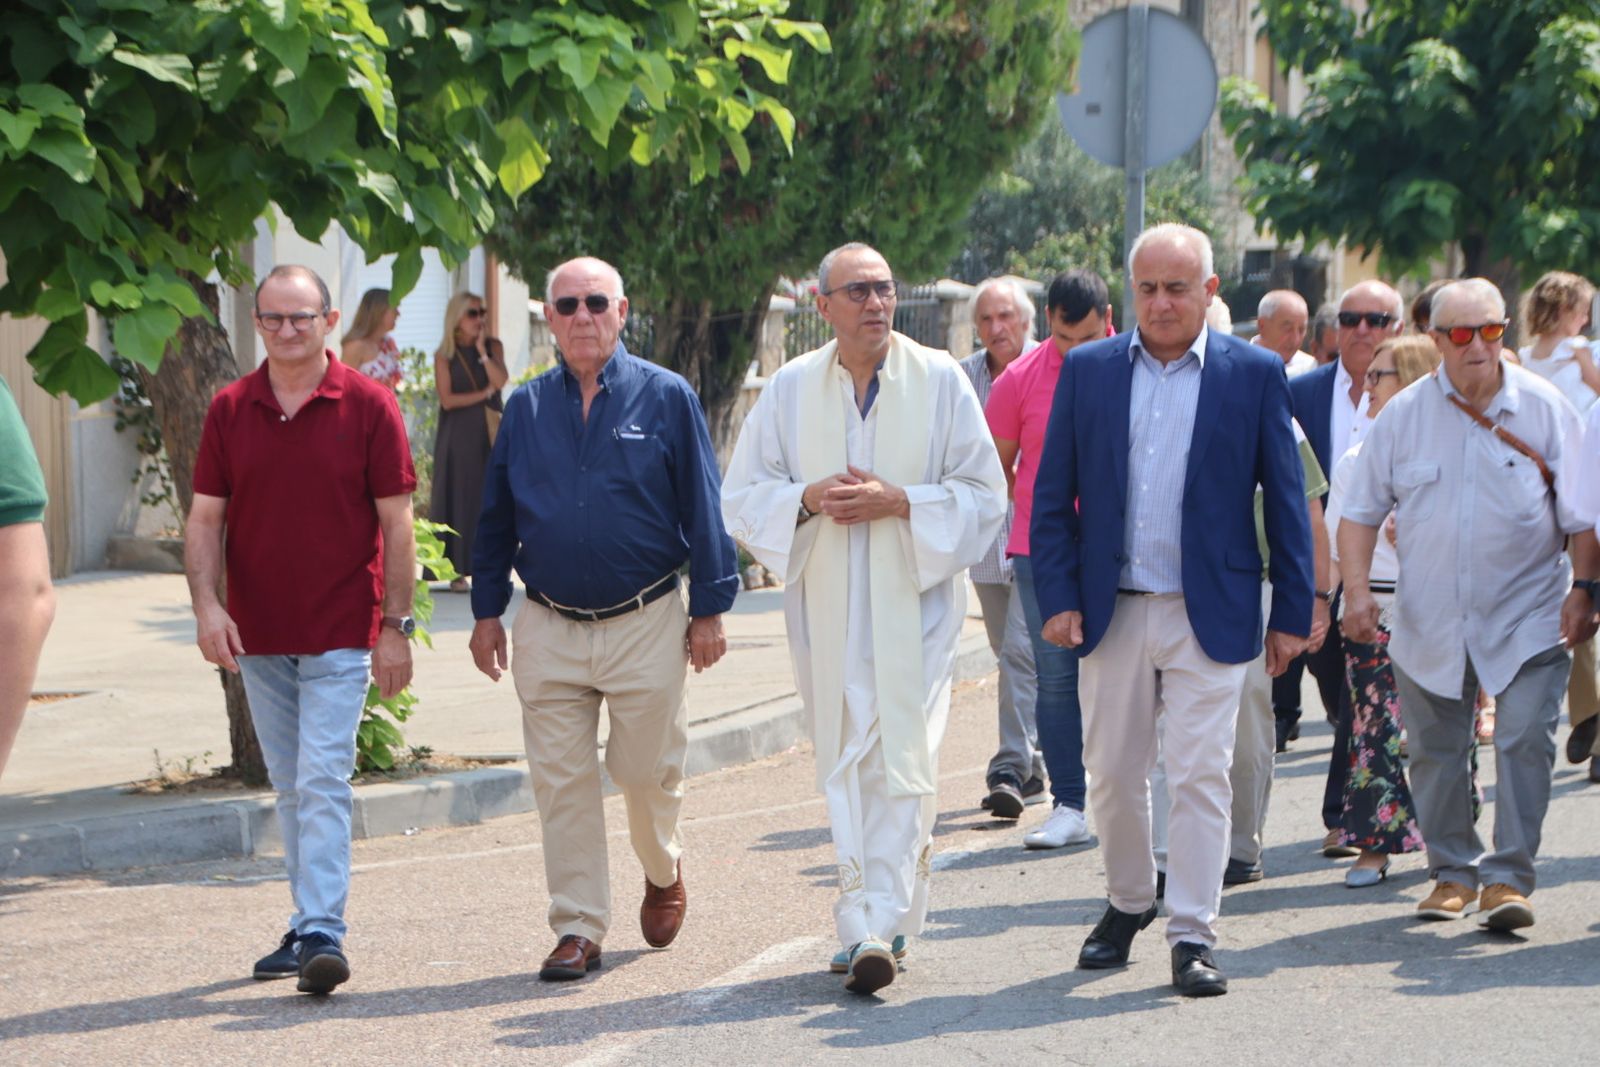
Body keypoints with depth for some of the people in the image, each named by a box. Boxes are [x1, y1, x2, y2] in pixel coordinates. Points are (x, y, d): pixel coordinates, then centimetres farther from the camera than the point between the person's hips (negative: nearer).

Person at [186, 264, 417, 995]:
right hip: (257, 636, 4)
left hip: (341, 633, -4)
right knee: (290, 789, 13)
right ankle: (307, 926, 23)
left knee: (323, 781, -12)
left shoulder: (367, 406, -5)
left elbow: (395, 521, -4)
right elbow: (204, 517, 5)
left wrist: (396, 625, -8)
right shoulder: (229, 411, 4)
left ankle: (323, 934, -14)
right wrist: (207, 605, -10)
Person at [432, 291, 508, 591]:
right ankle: (457, 571, -2)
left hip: (490, 432, 2)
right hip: (458, 435, -2)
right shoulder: (444, 355, 1)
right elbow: (447, 399, -7)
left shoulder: (493, 347, 8)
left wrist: (481, 350, -11)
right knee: (459, 498, -3)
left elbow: (501, 381, -8)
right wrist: (484, 393, -6)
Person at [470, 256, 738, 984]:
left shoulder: (667, 398, -1)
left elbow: (701, 508, 1)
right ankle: (578, 928, 9)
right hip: (548, 626, 2)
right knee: (560, 782, 1)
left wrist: (709, 608, -2)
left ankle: (663, 872, 34)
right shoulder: (526, 408, 7)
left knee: (647, 771, 4)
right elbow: (496, 516, 13)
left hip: (645, 622, -2)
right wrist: (487, 610, 10)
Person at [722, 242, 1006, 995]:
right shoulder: (790, 388, 6)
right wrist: (809, 498, -11)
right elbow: (742, 495, 8)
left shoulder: (940, 380, 0)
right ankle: (874, 920, 16)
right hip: (826, 607, 3)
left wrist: (898, 501, -15)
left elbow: (985, 494, -1)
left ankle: (877, 926, -14)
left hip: (913, 600, -3)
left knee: (901, 762, -11)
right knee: (845, 767, 6)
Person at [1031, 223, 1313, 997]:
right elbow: (1052, 497, 7)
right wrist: (1058, 598, -2)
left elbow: (1284, 500, 3)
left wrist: (1292, 614, 0)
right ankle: (1129, 901, 31)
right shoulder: (1088, 370, 6)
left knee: (1200, 776, -5)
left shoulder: (1254, 374, 1)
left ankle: (1192, 938, 0)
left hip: (1210, 614, -2)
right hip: (1112, 611, 2)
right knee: (1113, 773, 10)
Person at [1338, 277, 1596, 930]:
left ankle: (1508, 877, -7)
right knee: (1435, 752, 9)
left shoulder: (1544, 408, -2)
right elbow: (1361, 511, 6)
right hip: (1428, 624, 2)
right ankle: (1453, 871, 25)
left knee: (1524, 741, -13)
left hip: (1526, 619, -2)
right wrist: (1357, 588, -6)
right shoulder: (1404, 415, 1)